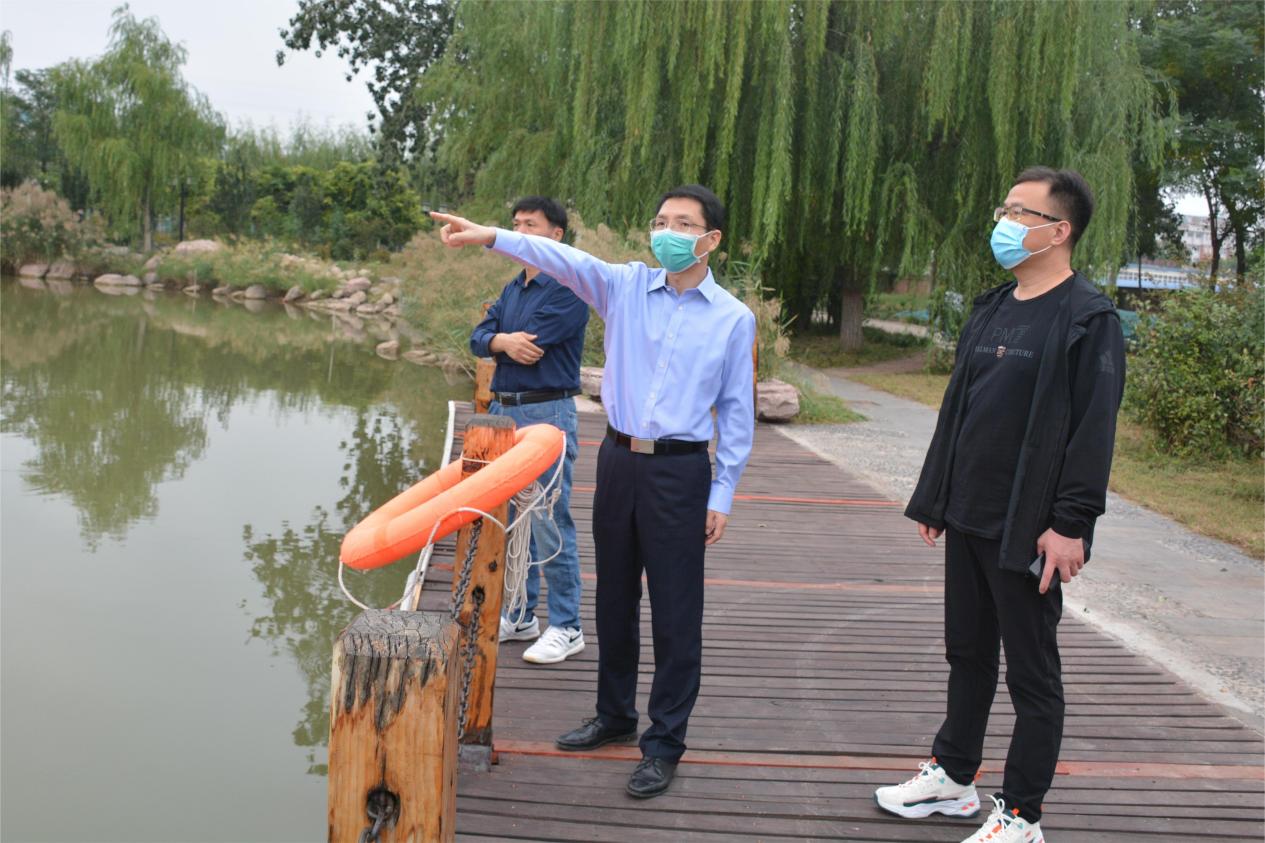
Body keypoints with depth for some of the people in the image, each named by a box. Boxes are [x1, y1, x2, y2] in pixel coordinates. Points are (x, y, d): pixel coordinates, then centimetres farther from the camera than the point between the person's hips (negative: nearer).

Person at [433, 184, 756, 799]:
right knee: (614, 599, 16)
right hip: (618, 458, 3)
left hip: (679, 470, -3)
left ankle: (665, 742, 16)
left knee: (675, 612, 1)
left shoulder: (734, 318, -2)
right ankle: (614, 716, 34)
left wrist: (722, 495, -2)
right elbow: (566, 260, -14)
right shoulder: (626, 287, 2)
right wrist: (492, 237, -30)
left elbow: (736, 411, 0)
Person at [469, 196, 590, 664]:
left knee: (549, 525, -5)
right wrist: (503, 340, -15)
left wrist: (498, 337, 1)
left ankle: (566, 628, 6)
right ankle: (520, 616, 26)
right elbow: (478, 338, 7)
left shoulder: (567, 290, -12)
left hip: (546, 414, -9)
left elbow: (531, 346, -19)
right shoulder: (513, 289, 15)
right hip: (503, 411, 9)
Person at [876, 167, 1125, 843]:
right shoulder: (990, 310, 12)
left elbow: (1093, 430, -16)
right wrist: (934, 498, 16)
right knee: (968, 654, 19)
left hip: (1028, 529, -8)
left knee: (1032, 673, 5)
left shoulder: (1088, 318, -12)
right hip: (967, 520, 8)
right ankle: (952, 777, 35)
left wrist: (1070, 524, -20)